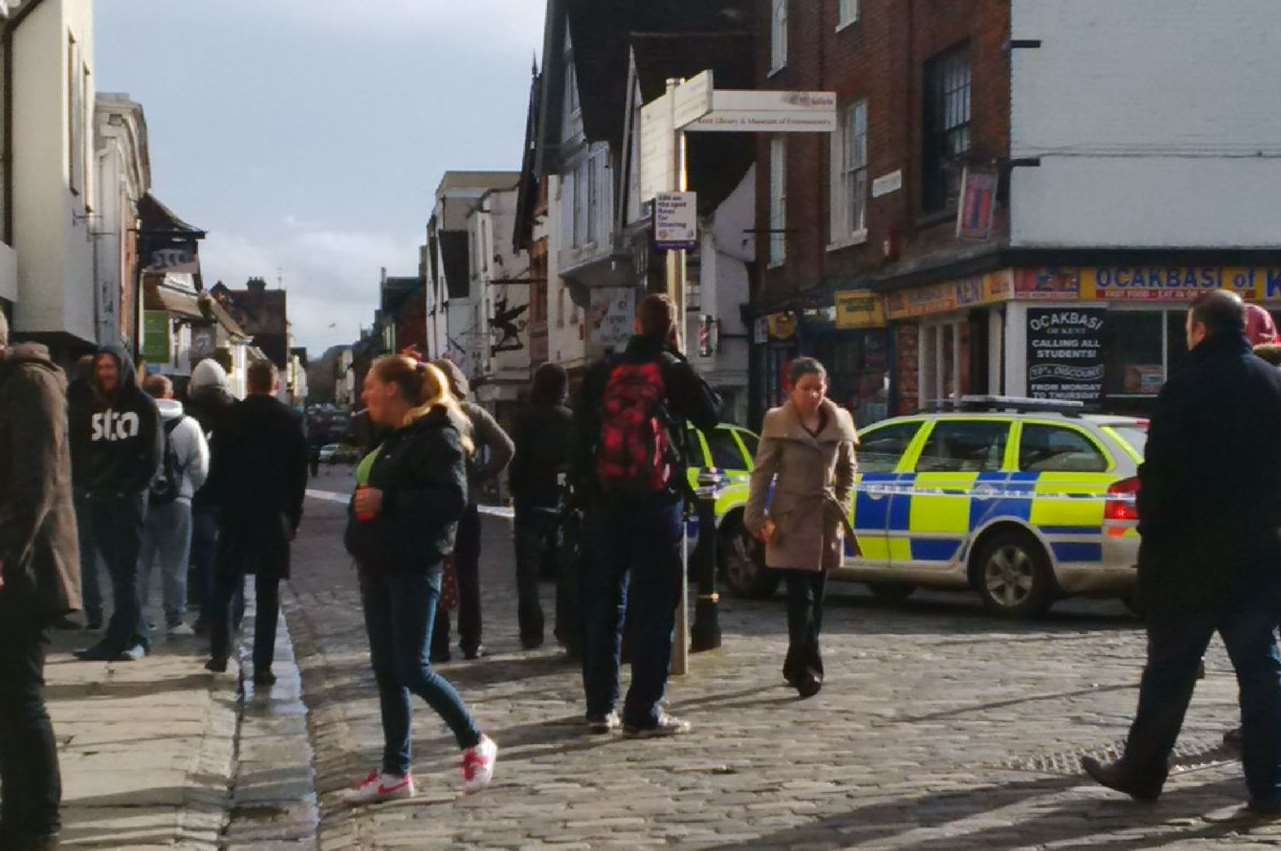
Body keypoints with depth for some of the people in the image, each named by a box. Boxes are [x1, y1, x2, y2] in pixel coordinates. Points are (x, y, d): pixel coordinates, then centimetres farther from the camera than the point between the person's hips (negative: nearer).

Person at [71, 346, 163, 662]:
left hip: (129, 498, -5)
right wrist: (89, 482, -2)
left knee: (125, 571, -6)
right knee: (119, 571, 6)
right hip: (99, 499, 5)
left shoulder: (143, 405, 0)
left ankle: (118, 640, -8)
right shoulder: (92, 407, 13)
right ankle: (135, 637, 11)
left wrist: (133, 487, -12)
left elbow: (154, 453, -5)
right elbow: (79, 447, 13)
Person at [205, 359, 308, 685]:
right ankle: (262, 665, -1)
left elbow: (218, 467, -1)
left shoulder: (231, 416, -3)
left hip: (235, 514, 0)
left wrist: (220, 505, 9)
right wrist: (293, 518, 7)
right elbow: (300, 474, 0)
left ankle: (219, 654, 11)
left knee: (224, 586, 14)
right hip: (274, 516, 0)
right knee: (267, 592, 2)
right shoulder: (291, 420, -1)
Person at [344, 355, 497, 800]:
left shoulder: (437, 436, -13)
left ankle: (475, 743, 12)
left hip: (414, 567, -9)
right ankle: (395, 771, 13)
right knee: (386, 669, 8)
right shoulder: (393, 437, 15)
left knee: (413, 668, -7)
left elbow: (453, 500, -23)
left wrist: (387, 501, -25)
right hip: (379, 564, 9)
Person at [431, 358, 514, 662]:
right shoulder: (474, 414, -1)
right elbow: (506, 448, -7)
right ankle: (471, 643, 12)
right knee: (468, 576, 11)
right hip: (465, 505, 2)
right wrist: (482, 477, 0)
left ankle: (438, 645, 6)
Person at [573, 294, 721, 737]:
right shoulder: (674, 372, -6)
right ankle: (643, 713, -5)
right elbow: (710, 414, 6)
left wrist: (583, 491, 10)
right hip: (657, 501, -4)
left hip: (606, 501, 4)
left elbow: (581, 436, 5)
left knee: (603, 605, 12)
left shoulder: (601, 373, 6)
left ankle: (600, 707, 15)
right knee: (654, 608, -1)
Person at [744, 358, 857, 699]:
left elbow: (847, 469, 17)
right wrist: (757, 517, -10)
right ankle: (807, 668, -13)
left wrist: (842, 506, 8)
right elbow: (762, 472, -4)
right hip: (791, 519, -4)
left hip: (826, 519, 4)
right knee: (801, 596, -11)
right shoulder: (778, 422, -5)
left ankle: (797, 665, 21)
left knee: (815, 596, 10)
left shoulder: (839, 421, 5)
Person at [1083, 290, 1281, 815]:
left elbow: (1160, 473, -14)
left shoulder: (1186, 388, -12)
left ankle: (1141, 772, 15)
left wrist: (1151, 532, -4)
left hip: (1191, 554, -4)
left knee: (1169, 669, 5)